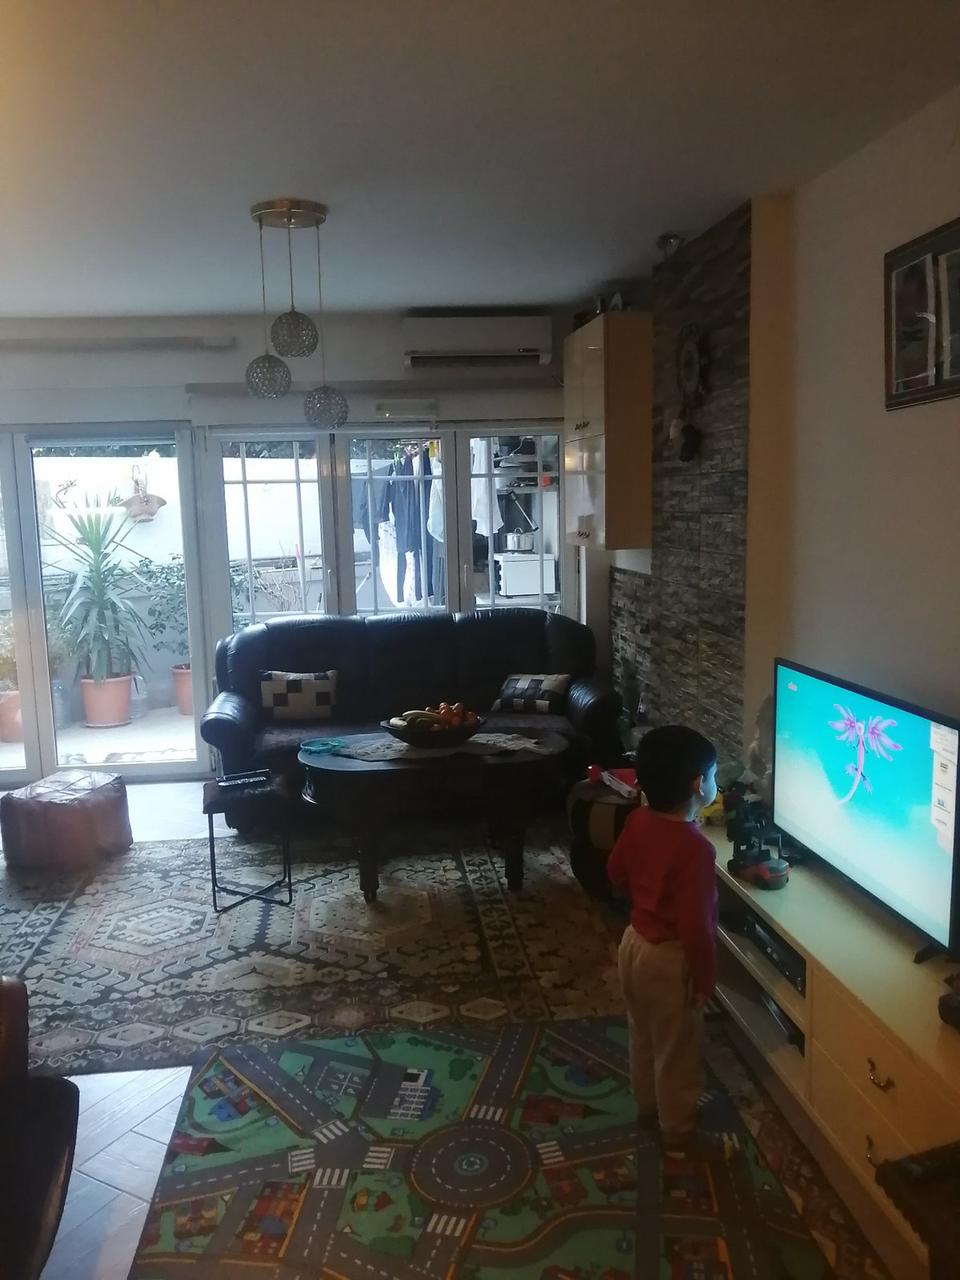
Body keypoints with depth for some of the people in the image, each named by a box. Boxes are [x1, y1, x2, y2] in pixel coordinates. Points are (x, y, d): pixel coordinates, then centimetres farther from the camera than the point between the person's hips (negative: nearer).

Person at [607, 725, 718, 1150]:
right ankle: (678, 1130, 35)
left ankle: (647, 1106, 47)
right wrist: (704, 977, -13)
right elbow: (695, 924, -26)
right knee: (677, 1049, 15)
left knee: (643, 1036, 27)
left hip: (634, 942, 7)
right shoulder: (695, 848, -30)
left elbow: (617, 873, 8)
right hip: (668, 958, -7)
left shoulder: (638, 821, -8)